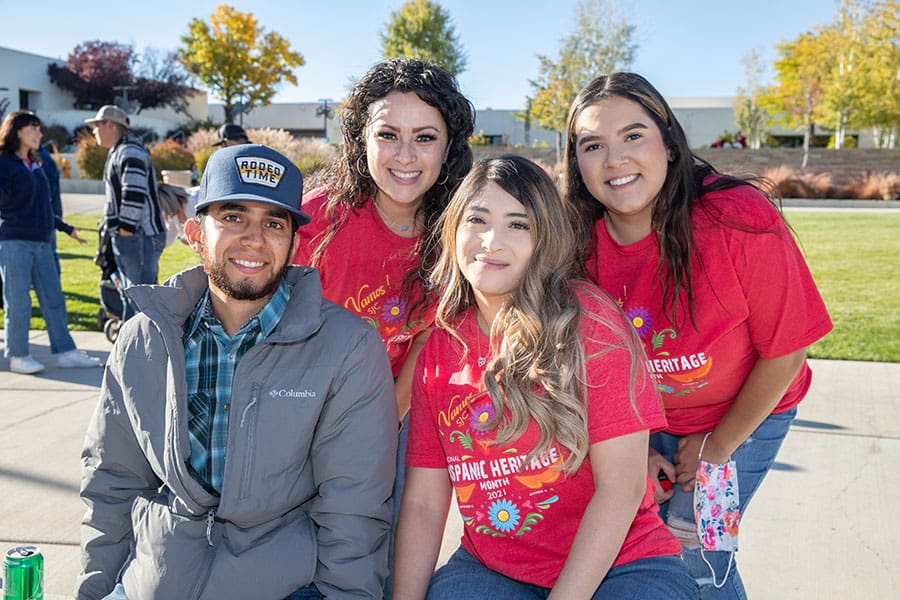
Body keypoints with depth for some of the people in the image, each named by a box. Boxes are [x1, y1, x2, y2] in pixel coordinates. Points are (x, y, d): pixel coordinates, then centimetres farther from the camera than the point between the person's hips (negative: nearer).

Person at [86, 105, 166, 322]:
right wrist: (119, 236, 18)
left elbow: (134, 195, -22)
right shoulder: (118, 152, 20)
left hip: (139, 237, -11)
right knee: (129, 296, 17)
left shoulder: (130, 153, -13)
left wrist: (125, 232, -20)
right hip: (128, 237, 11)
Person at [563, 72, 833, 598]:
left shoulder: (741, 221, -30)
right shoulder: (579, 241, -19)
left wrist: (717, 445, -9)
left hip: (744, 416, -2)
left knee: (694, 553, -6)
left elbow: (784, 353, -18)